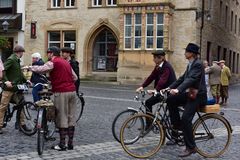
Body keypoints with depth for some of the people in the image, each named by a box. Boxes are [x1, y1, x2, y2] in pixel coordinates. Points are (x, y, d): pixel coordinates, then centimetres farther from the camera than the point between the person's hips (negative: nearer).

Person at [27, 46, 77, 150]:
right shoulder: (66, 62, 19)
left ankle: (62, 145, 3)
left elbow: (40, 69, -16)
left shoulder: (53, 62, -5)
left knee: (62, 118, -2)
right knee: (71, 118, 9)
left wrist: (29, 67, 0)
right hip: (72, 91, 7)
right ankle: (70, 144, 15)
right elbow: (75, 77, 19)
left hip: (61, 92, -7)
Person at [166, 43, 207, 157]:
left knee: (186, 118, -17)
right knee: (171, 100, -4)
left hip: (198, 95, -9)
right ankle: (177, 126, 7)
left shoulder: (198, 64, -16)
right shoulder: (190, 64, 13)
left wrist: (178, 89, -41)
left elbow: (191, 79, -29)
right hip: (190, 93, 9)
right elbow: (182, 78, 13)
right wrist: (170, 87, 4)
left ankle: (190, 147, -6)